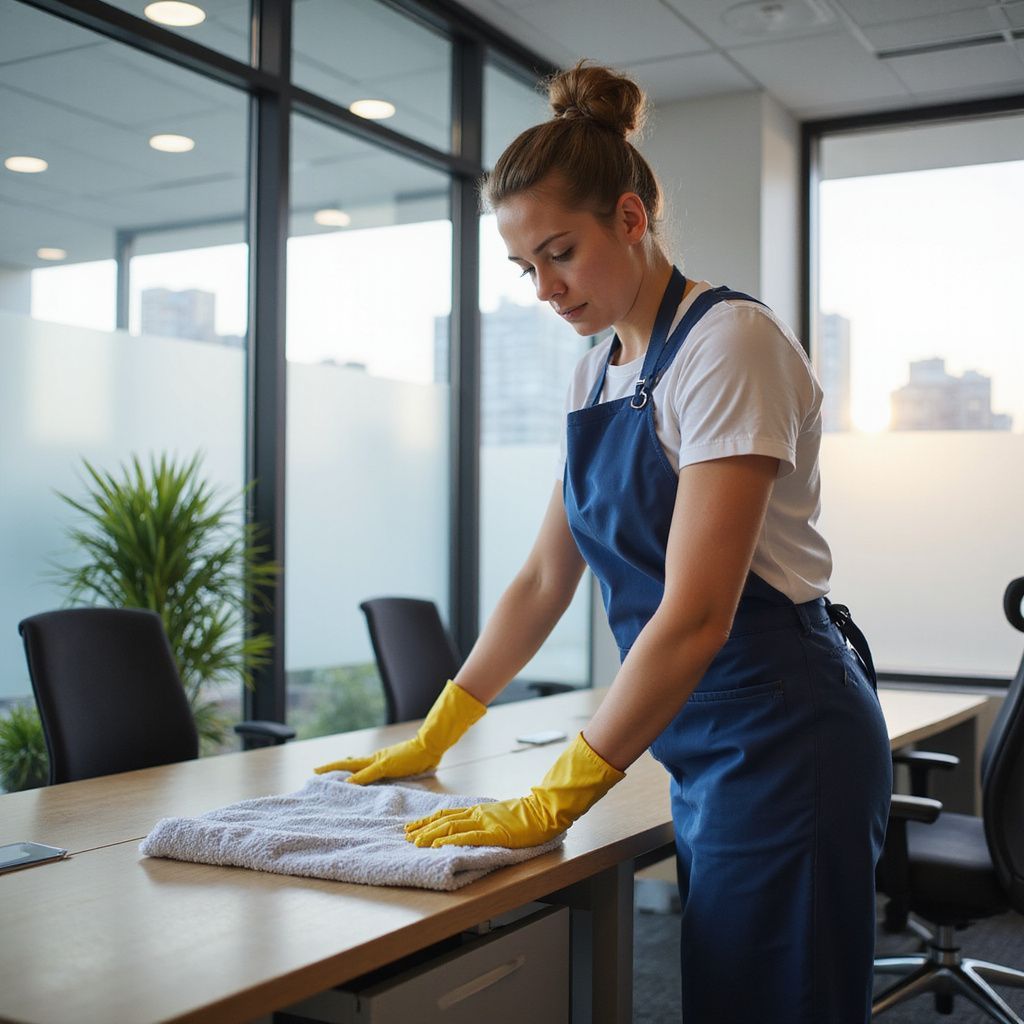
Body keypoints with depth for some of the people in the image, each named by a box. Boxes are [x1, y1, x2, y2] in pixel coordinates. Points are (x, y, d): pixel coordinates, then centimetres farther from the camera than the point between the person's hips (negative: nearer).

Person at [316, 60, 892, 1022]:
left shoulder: (730, 342, -15)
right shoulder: (598, 369, 10)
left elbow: (696, 616, -22)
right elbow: (543, 581, 15)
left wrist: (552, 801, -20)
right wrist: (431, 738, 14)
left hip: (785, 742, -7)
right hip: (706, 748, 7)